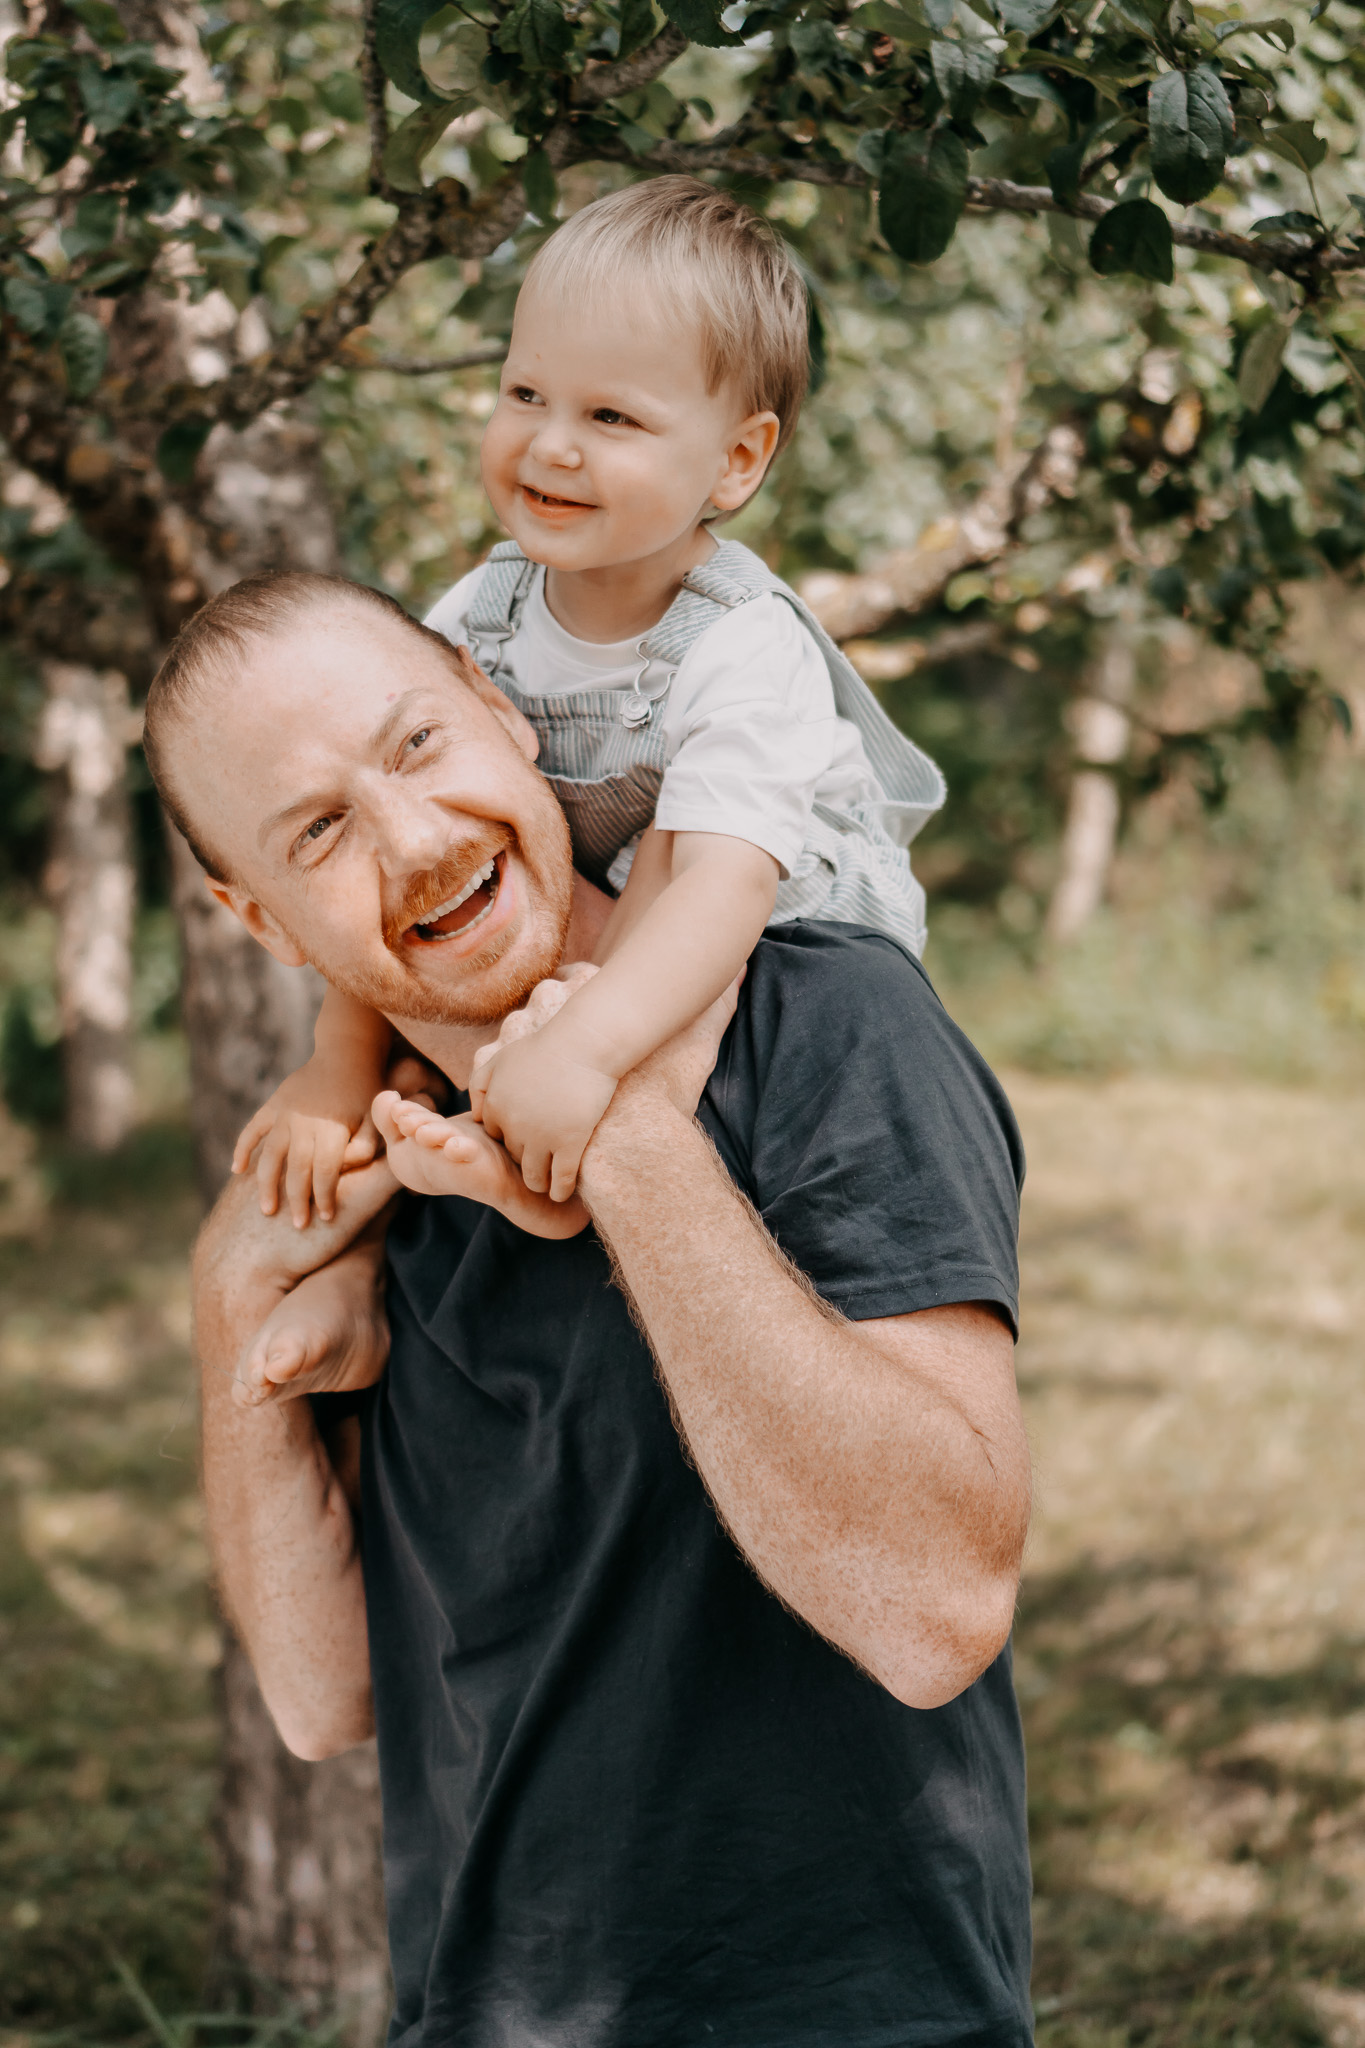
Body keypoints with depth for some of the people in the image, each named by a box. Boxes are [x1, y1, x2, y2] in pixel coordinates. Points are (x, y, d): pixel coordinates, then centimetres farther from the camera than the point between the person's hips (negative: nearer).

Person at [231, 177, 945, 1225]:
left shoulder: (746, 655, -31)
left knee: (664, 849, -29)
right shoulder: (481, 616, -15)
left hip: (803, 916, -7)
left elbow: (728, 884, -45)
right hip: (580, 925, 7)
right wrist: (343, 1067, -23)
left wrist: (581, 1051, -59)